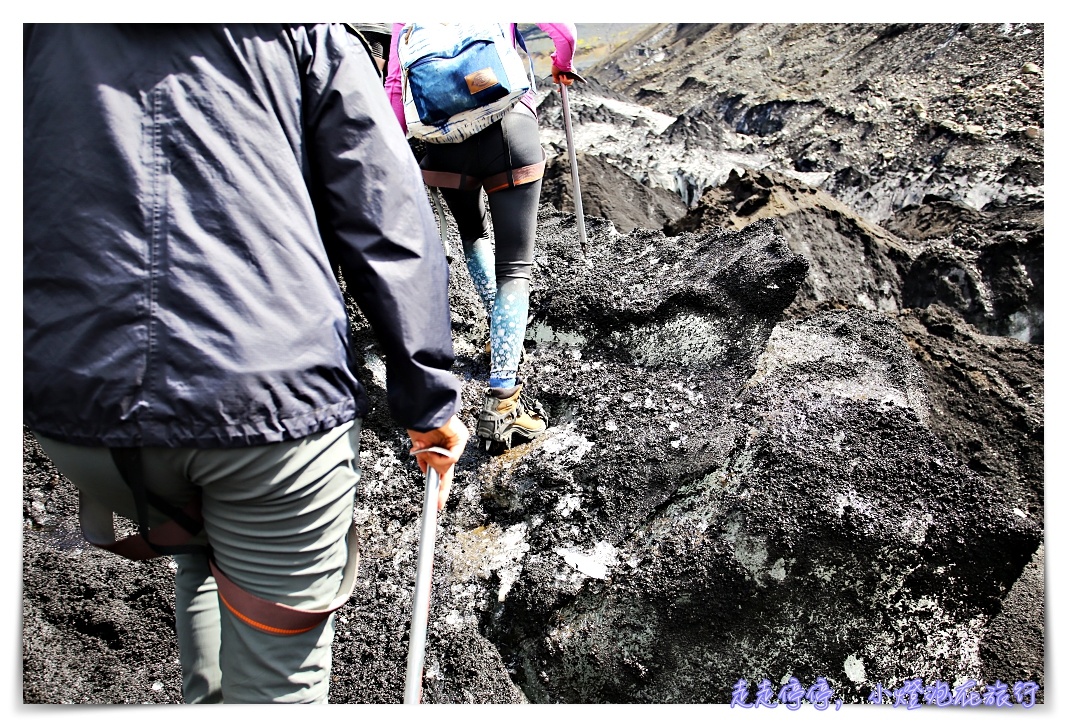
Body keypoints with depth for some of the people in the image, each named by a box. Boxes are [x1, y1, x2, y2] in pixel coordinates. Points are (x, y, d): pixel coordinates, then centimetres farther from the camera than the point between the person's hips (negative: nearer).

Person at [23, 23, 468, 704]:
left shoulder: (38, 30, 16)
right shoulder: (306, 29, 10)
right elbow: (387, 224, 3)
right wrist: (428, 398, 5)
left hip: (76, 396, 3)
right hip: (274, 390, -2)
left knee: (201, 559, 33)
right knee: (276, 685, 13)